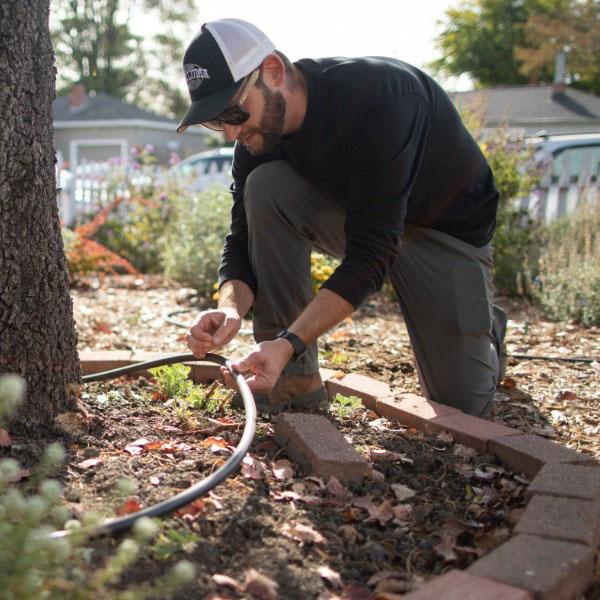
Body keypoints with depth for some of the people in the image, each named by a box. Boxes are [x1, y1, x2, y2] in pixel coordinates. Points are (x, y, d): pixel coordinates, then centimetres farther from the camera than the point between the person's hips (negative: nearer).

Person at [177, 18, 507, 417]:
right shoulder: (259, 131, -15)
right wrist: (231, 307, -34)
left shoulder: (377, 99, -36)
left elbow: (371, 252, -38)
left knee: (462, 406, -8)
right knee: (265, 188, -25)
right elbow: (243, 241, -12)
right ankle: (295, 378, -15)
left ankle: (488, 329, 28)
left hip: (448, 228, -4)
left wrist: (291, 342, -46)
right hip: (357, 215, 5)